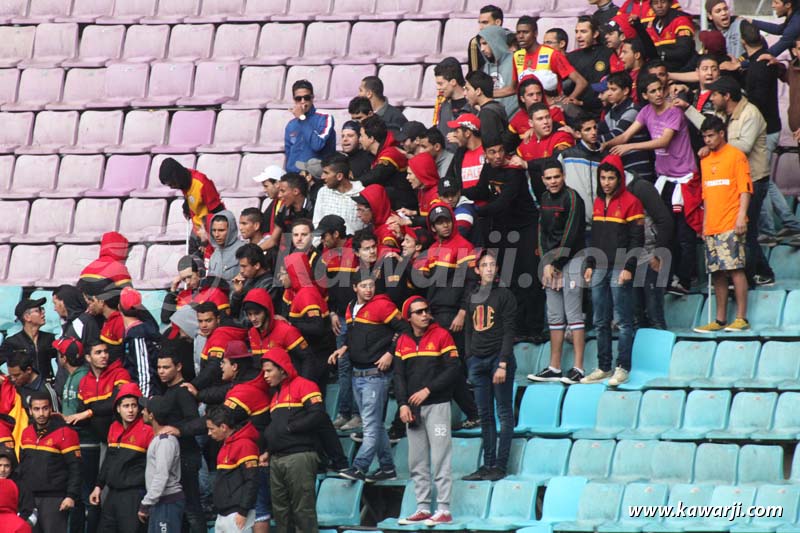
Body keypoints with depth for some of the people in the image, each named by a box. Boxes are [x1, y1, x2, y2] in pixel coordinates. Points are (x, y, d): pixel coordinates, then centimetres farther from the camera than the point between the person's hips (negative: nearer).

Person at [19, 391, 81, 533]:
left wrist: (71, 496, -16)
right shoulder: (26, 433, 10)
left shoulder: (65, 433, -9)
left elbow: (75, 467, -10)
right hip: (28, 498, 6)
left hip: (54, 500, -6)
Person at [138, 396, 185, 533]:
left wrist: (145, 504, -20)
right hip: (159, 501, 11)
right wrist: (146, 503, 17)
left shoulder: (166, 441, -17)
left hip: (168, 502, -11)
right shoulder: (158, 438, 15)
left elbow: (162, 476, -23)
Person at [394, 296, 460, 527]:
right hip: (413, 408, 5)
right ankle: (423, 509, 11)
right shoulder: (403, 342, 11)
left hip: (437, 405, -5)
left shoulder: (441, 336, -2)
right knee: (417, 462, 6)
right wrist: (403, 404, -3)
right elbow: (399, 376, 10)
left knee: (440, 459, -7)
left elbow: (453, 370, -7)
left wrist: (427, 390, -13)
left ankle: (443, 510, -7)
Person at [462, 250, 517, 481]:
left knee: (504, 414, -2)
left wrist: (503, 364, -15)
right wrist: (470, 361, 10)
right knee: (485, 415, 6)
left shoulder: (504, 295, -3)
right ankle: (488, 464, 8)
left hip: (499, 358, -6)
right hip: (478, 359, 6)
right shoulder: (472, 297, 13)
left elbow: (509, 332, -8)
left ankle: (501, 465, -2)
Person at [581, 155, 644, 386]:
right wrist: (590, 265, 15)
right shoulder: (598, 203, 15)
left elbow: (637, 239, -9)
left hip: (620, 270, -7)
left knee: (623, 321, -5)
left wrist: (629, 268, -15)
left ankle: (623, 368, -4)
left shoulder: (631, 202, -6)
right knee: (601, 321, 8)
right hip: (600, 269, 7)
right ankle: (604, 367, 13)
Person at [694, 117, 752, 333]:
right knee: (717, 273, 6)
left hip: (731, 225, -6)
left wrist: (741, 216, -16)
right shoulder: (705, 160, 18)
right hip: (712, 226, 6)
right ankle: (720, 319, 9)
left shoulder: (736, 155, -2)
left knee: (735, 268, -10)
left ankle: (741, 318, -9)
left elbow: (745, 189, -7)